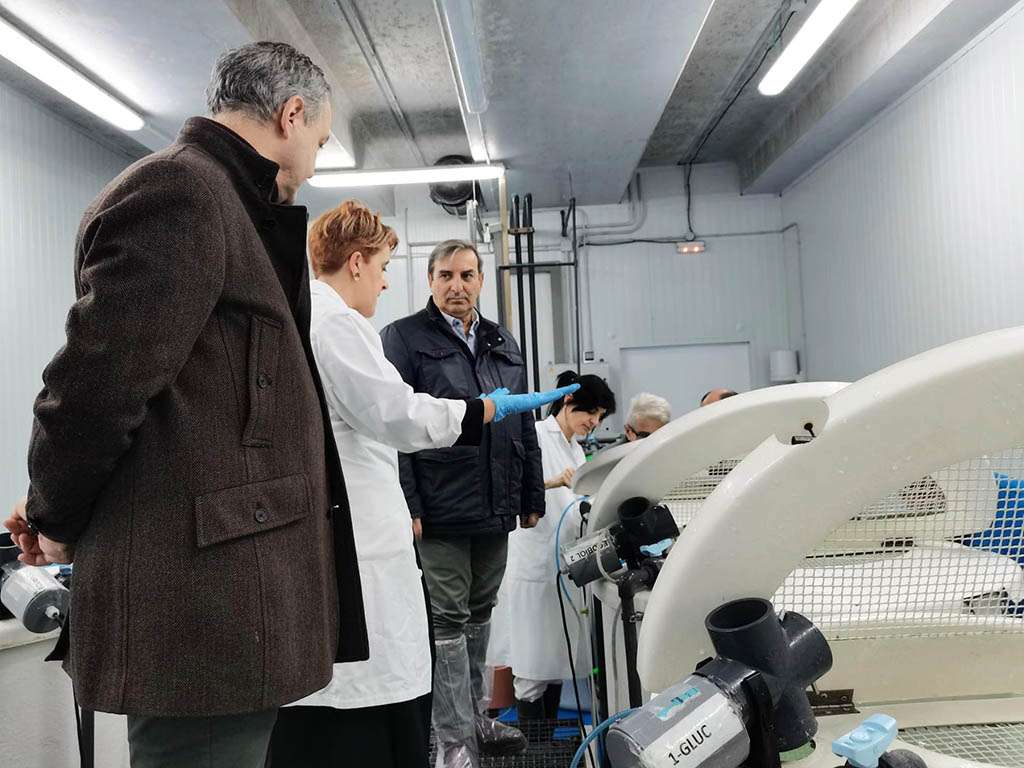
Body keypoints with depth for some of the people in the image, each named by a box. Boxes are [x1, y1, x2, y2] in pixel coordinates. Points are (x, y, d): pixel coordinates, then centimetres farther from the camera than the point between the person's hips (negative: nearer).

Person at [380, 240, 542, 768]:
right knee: (448, 621, 0)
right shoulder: (404, 339, -2)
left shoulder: (503, 344, 16)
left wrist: (532, 496, 16)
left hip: (496, 508, 6)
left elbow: (525, 425, 19)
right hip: (440, 511, -6)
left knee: (479, 614, 16)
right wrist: (404, 504, -17)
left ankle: (474, 717, 30)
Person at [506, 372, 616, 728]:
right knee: (533, 667, -2)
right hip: (534, 568, -8)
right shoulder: (534, 435, -7)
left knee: (557, 662, 13)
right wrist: (552, 482, -34)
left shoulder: (576, 451, 19)